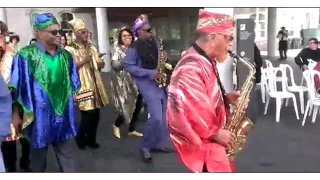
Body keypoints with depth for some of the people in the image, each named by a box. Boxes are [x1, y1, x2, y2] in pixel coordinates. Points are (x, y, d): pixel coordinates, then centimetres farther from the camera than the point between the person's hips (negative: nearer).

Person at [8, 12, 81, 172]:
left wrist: (69, 104, 15)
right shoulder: (26, 56, -12)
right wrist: (16, 115, -5)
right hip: (38, 116, -4)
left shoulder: (65, 55, 4)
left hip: (62, 114, 4)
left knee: (66, 154, 16)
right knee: (38, 155, 16)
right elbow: (17, 89, -8)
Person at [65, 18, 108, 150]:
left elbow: (97, 66, 17)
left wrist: (101, 64, -6)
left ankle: (91, 140, 25)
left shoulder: (92, 47, 14)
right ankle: (80, 138, 18)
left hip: (95, 85, 6)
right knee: (88, 115, -7)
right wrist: (83, 61, -21)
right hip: (82, 86, -6)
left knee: (96, 114, 8)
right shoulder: (70, 49, -5)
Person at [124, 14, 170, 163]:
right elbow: (128, 67, -13)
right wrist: (150, 73, -19)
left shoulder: (154, 43, 12)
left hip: (160, 82, 7)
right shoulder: (134, 48, -7)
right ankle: (145, 147, 5)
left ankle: (158, 144, 25)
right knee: (156, 118, -14)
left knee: (165, 117, 9)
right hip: (147, 84, -7)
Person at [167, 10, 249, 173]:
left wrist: (226, 98, 2)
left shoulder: (204, 61, 7)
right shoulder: (191, 68, -27)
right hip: (201, 146, -10)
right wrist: (216, 133, -19)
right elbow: (188, 113, -31)